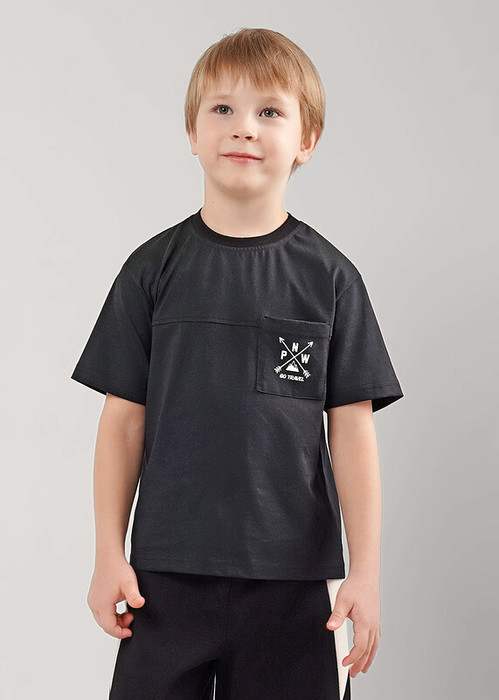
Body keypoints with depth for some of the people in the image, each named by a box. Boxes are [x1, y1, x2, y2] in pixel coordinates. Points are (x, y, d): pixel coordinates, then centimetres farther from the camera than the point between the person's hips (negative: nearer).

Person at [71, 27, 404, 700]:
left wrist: (366, 571, -3)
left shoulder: (329, 276, 0)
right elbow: (125, 419, 3)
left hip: (296, 575, 0)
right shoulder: (154, 268, 2)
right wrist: (109, 555, 1)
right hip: (168, 571, 1)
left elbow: (351, 429, 0)